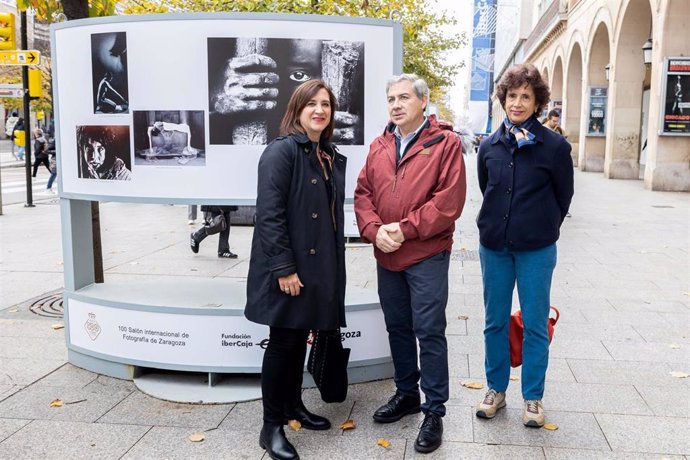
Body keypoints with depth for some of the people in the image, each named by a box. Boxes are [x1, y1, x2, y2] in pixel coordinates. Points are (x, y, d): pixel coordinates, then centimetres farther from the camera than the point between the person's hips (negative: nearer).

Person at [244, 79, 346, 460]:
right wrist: (284, 267, -22)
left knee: (300, 338, 18)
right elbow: (269, 213, -19)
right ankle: (271, 426, 13)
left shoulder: (332, 157, 13)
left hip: (319, 265, 8)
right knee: (282, 341, 0)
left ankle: (293, 405, 34)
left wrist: (335, 264, 15)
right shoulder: (282, 150, -12)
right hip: (288, 267, -7)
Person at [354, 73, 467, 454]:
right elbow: (363, 194, 6)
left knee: (429, 332, 0)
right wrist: (375, 231, -11)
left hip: (427, 256, -5)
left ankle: (434, 410, 13)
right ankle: (406, 393, 33)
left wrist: (405, 229, -17)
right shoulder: (379, 146, 11)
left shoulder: (445, 142, -6)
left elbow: (450, 199, -15)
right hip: (386, 257, 6)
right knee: (397, 328, 16)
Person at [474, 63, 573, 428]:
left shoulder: (554, 145, -6)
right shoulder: (490, 145, 3)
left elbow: (563, 196, 3)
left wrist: (542, 229, 8)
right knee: (495, 322, 11)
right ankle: (496, 389, 27)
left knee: (535, 325, 6)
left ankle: (533, 397, 22)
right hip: (494, 246, 3)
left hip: (536, 250, -3)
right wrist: (499, 224, 14)